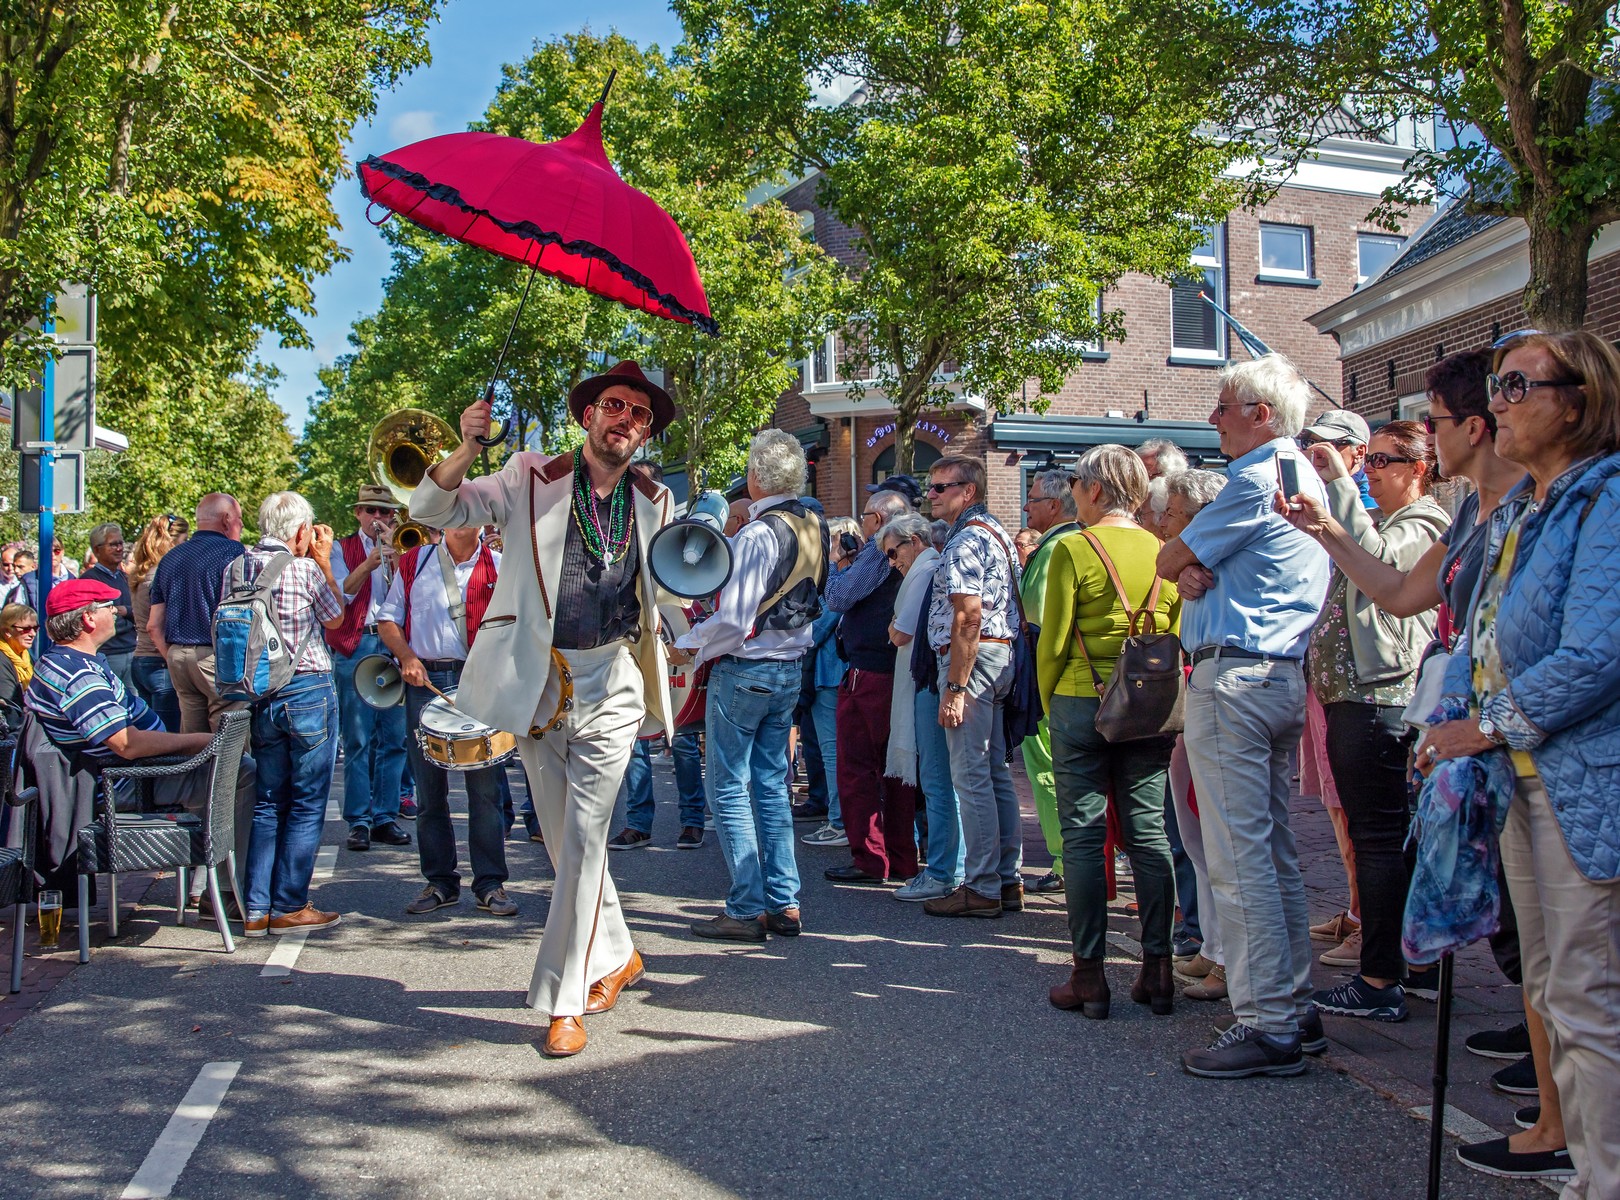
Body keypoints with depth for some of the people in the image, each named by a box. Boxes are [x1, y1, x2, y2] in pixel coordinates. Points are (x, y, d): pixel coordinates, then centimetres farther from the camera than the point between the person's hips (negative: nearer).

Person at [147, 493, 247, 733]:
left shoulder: (170, 559, 16)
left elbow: (153, 626, 16)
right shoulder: (231, 551, -7)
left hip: (177, 656, 7)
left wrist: (174, 659, 21)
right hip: (218, 658, -7)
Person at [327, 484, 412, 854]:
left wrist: (394, 554, -10)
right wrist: (368, 563, -16)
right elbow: (339, 594, -4)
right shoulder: (343, 548, 10)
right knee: (358, 740, -4)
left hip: (394, 647, 2)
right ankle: (358, 821, 0)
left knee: (393, 737, 2)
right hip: (355, 647, -2)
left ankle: (385, 817, 9)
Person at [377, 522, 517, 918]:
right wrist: (406, 656, -5)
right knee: (429, 791, 7)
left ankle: (490, 883, 6)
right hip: (425, 681, 2)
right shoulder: (414, 563, 11)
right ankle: (440, 881, 17)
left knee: (485, 788, -3)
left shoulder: (499, 567, 7)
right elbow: (387, 619, 12)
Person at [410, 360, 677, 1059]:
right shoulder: (531, 482, -2)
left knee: (583, 837, -7)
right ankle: (616, 955, 31)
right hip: (537, 683, 0)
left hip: (609, 688, 0)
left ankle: (565, 1001, 2)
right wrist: (468, 449, -23)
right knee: (562, 837, 11)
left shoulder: (653, 502, 7)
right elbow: (431, 510, -8)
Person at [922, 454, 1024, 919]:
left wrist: (955, 688, -22)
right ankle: (1008, 880, 18)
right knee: (995, 772, 12)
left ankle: (982, 889, -3)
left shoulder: (965, 541, -13)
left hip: (971, 658, -10)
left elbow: (968, 618, -21)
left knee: (971, 776, -7)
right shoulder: (997, 534, 19)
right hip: (1001, 654, 10)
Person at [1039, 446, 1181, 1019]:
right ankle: (1157, 969, 14)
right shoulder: (1163, 552, 5)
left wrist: (1049, 704, 5)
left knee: (1083, 835, 2)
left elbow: (1053, 641, -8)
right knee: (1147, 832, 10)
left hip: (1082, 702, -4)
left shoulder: (1074, 549, -8)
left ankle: (1089, 973, 5)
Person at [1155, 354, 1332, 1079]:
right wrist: (1194, 577, -2)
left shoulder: (1255, 481, -13)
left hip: (1233, 677, -10)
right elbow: (1189, 572, 17)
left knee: (1238, 858, -7)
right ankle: (1296, 1008, 22)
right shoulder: (1304, 479, 19)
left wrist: (1181, 563, 12)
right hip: (1283, 675, 10)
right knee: (1275, 851, 14)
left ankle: (1267, 1026, -4)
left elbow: (1167, 561, -7)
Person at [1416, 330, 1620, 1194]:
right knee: (1549, 985, 18)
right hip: (1522, 775, 9)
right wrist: (1453, 719, 3)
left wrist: (1490, 727, -14)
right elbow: (1479, 631, 18)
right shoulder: (1517, 508, 15)